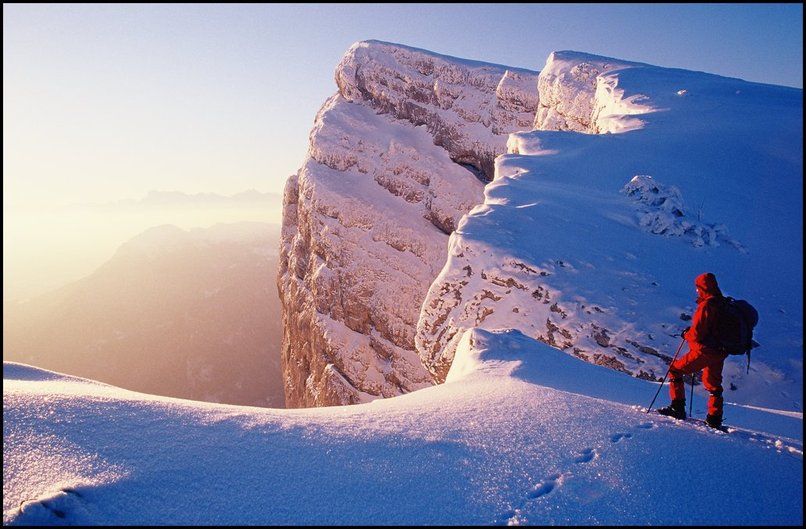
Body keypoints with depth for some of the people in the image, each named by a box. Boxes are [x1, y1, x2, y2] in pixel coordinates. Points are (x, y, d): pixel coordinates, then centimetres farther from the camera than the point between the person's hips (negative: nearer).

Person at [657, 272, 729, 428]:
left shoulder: (706, 305, -19)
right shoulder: (723, 304, 7)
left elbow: (697, 333, -23)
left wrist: (686, 334, -3)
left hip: (704, 350, -8)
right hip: (720, 352, 8)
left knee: (675, 370, 5)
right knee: (713, 385, 20)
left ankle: (678, 408, 3)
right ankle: (715, 419, 23)